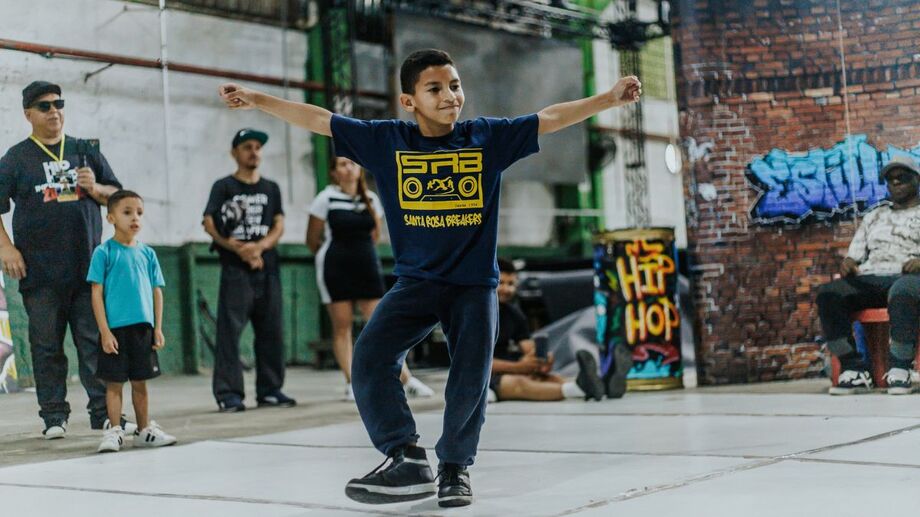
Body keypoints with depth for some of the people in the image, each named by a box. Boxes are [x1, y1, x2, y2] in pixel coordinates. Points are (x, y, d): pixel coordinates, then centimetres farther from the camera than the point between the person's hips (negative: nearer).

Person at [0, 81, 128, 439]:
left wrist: (94, 188, -5)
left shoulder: (86, 152, 13)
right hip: (40, 273, -2)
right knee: (47, 347, 3)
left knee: (96, 342, 1)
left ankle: (103, 413, 6)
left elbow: (116, 195, 16)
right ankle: (54, 417, 11)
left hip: (89, 267, 2)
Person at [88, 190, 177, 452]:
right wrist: (104, 331, -11)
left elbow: (157, 291, 11)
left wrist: (158, 328, 5)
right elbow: (97, 293, -6)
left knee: (140, 381, 12)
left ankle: (144, 431, 21)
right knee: (114, 382, 1)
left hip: (143, 327, 4)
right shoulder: (104, 252, -3)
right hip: (115, 328, -4)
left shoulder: (147, 253, 9)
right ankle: (114, 432, 10)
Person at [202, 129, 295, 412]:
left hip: (267, 267, 4)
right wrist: (237, 248, -14)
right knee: (230, 330, -8)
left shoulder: (271, 188, 17)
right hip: (235, 269, -4)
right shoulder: (224, 187, 5)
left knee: (270, 330, 5)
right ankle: (229, 393, -7)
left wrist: (260, 246, -11)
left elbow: (279, 225, 8)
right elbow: (209, 223, -5)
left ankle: (270, 389, 13)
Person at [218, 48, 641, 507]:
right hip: (415, 281, 1)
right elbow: (319, 120, -1)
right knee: (369, 360, -16)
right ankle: (407, 459, -2)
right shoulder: (385, 141, -2)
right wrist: (257, 100, -5)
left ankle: (455, 466, 23)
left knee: (471, 382, -2)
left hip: (475, 284, 0)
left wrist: (610, 98, -10)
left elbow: (551, 118, -2)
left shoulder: (488, 137, -2)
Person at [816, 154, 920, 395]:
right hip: (869, 279, 4)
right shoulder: (874, 216, 31)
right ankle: (854, 370, -28)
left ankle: (899, 370, -33)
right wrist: (848, 263, -1)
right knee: (827, 293, -27)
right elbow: (855, 253, 24)